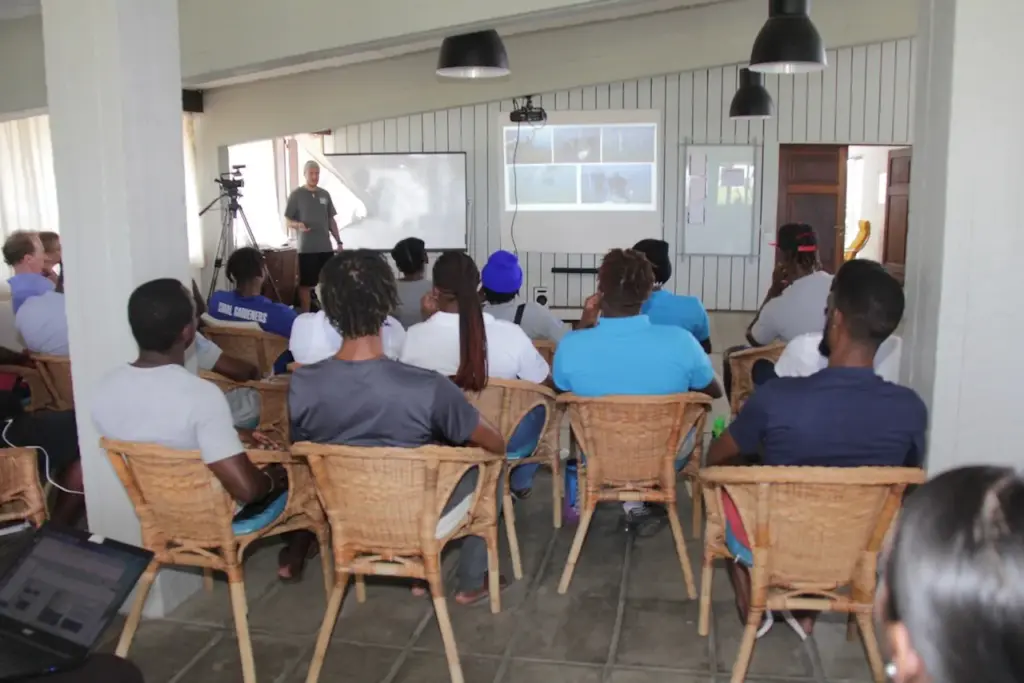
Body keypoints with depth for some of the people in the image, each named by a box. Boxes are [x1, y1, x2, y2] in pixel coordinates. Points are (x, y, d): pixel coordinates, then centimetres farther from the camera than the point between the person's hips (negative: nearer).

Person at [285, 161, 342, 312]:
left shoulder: (325, 194, 11)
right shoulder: (296, 194, -1)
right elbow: (288, 221, -1)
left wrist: (339, 242, 10)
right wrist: (298, 225, -23)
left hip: (326, 247, 4)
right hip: (306, 248, -4)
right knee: (306, 284, -1)